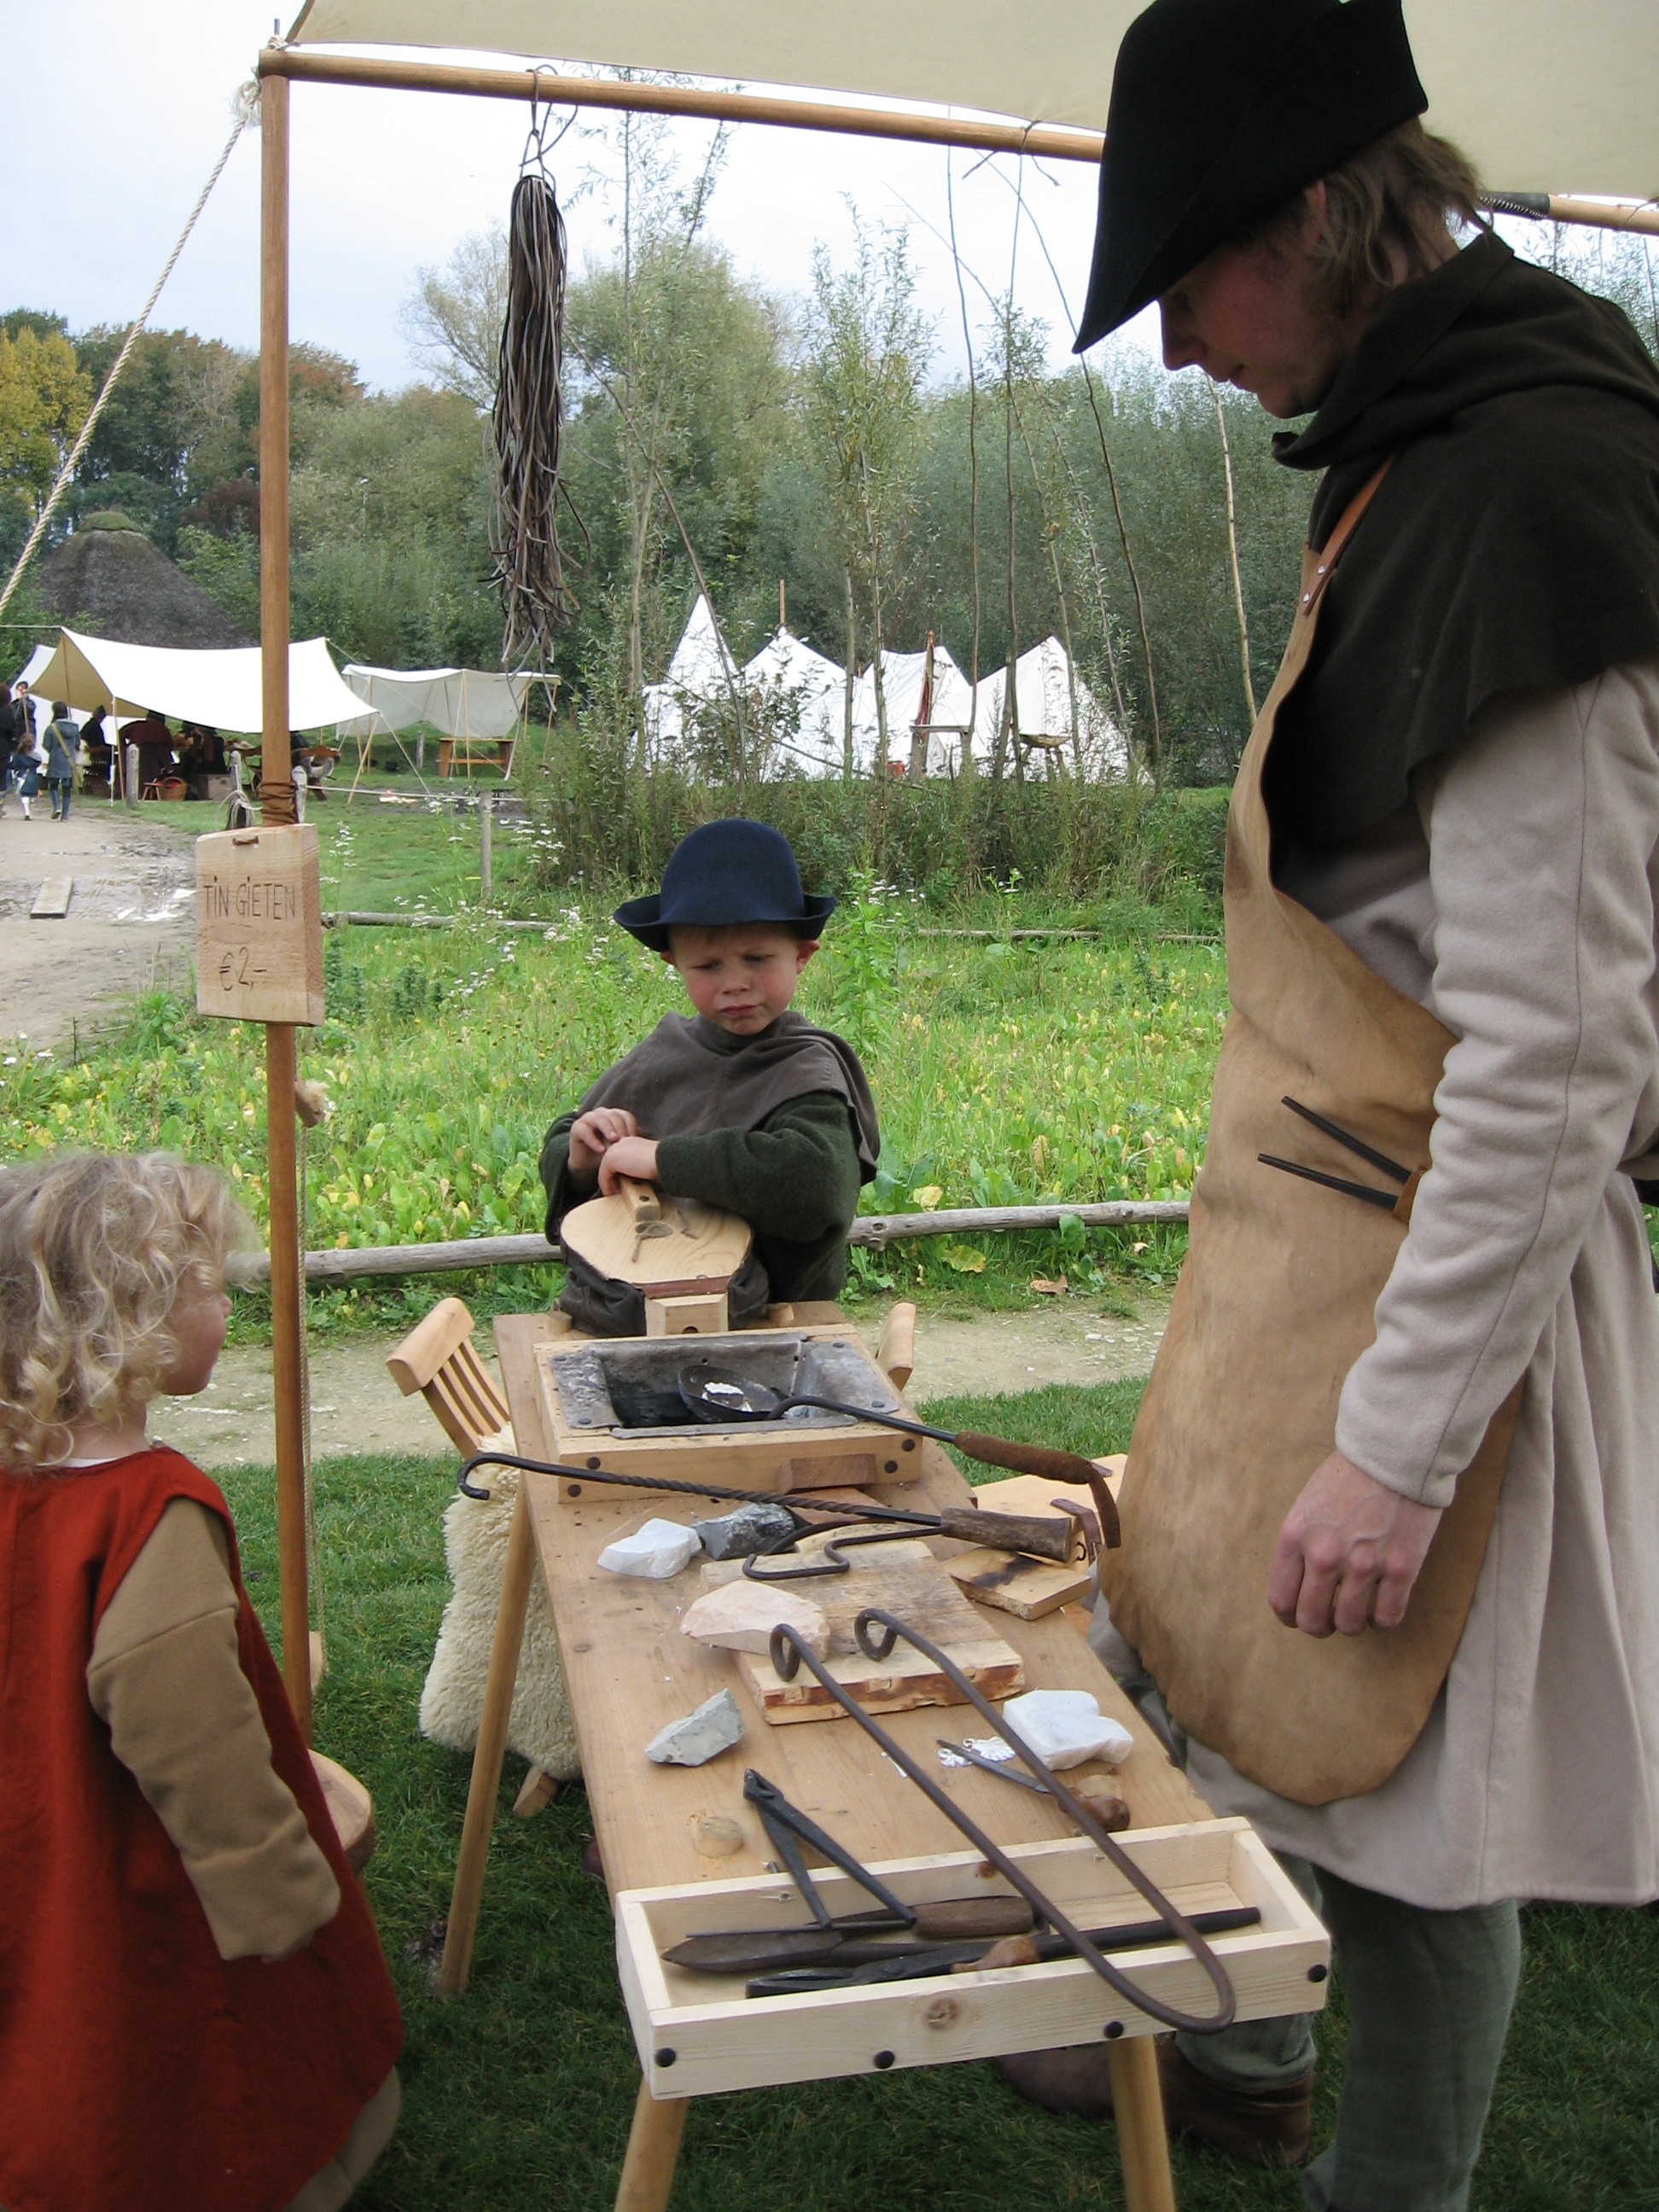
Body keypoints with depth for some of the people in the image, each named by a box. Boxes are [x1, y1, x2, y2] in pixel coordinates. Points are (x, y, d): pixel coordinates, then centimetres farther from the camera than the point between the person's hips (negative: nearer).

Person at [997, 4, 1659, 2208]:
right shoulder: (1413, 463, 9)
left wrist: (1398, 1443, -22)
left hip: (1437, 1270, -10)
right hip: (1315, 1228, 10)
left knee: (1399, 1790, 9)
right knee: (1208, 1676, 25)